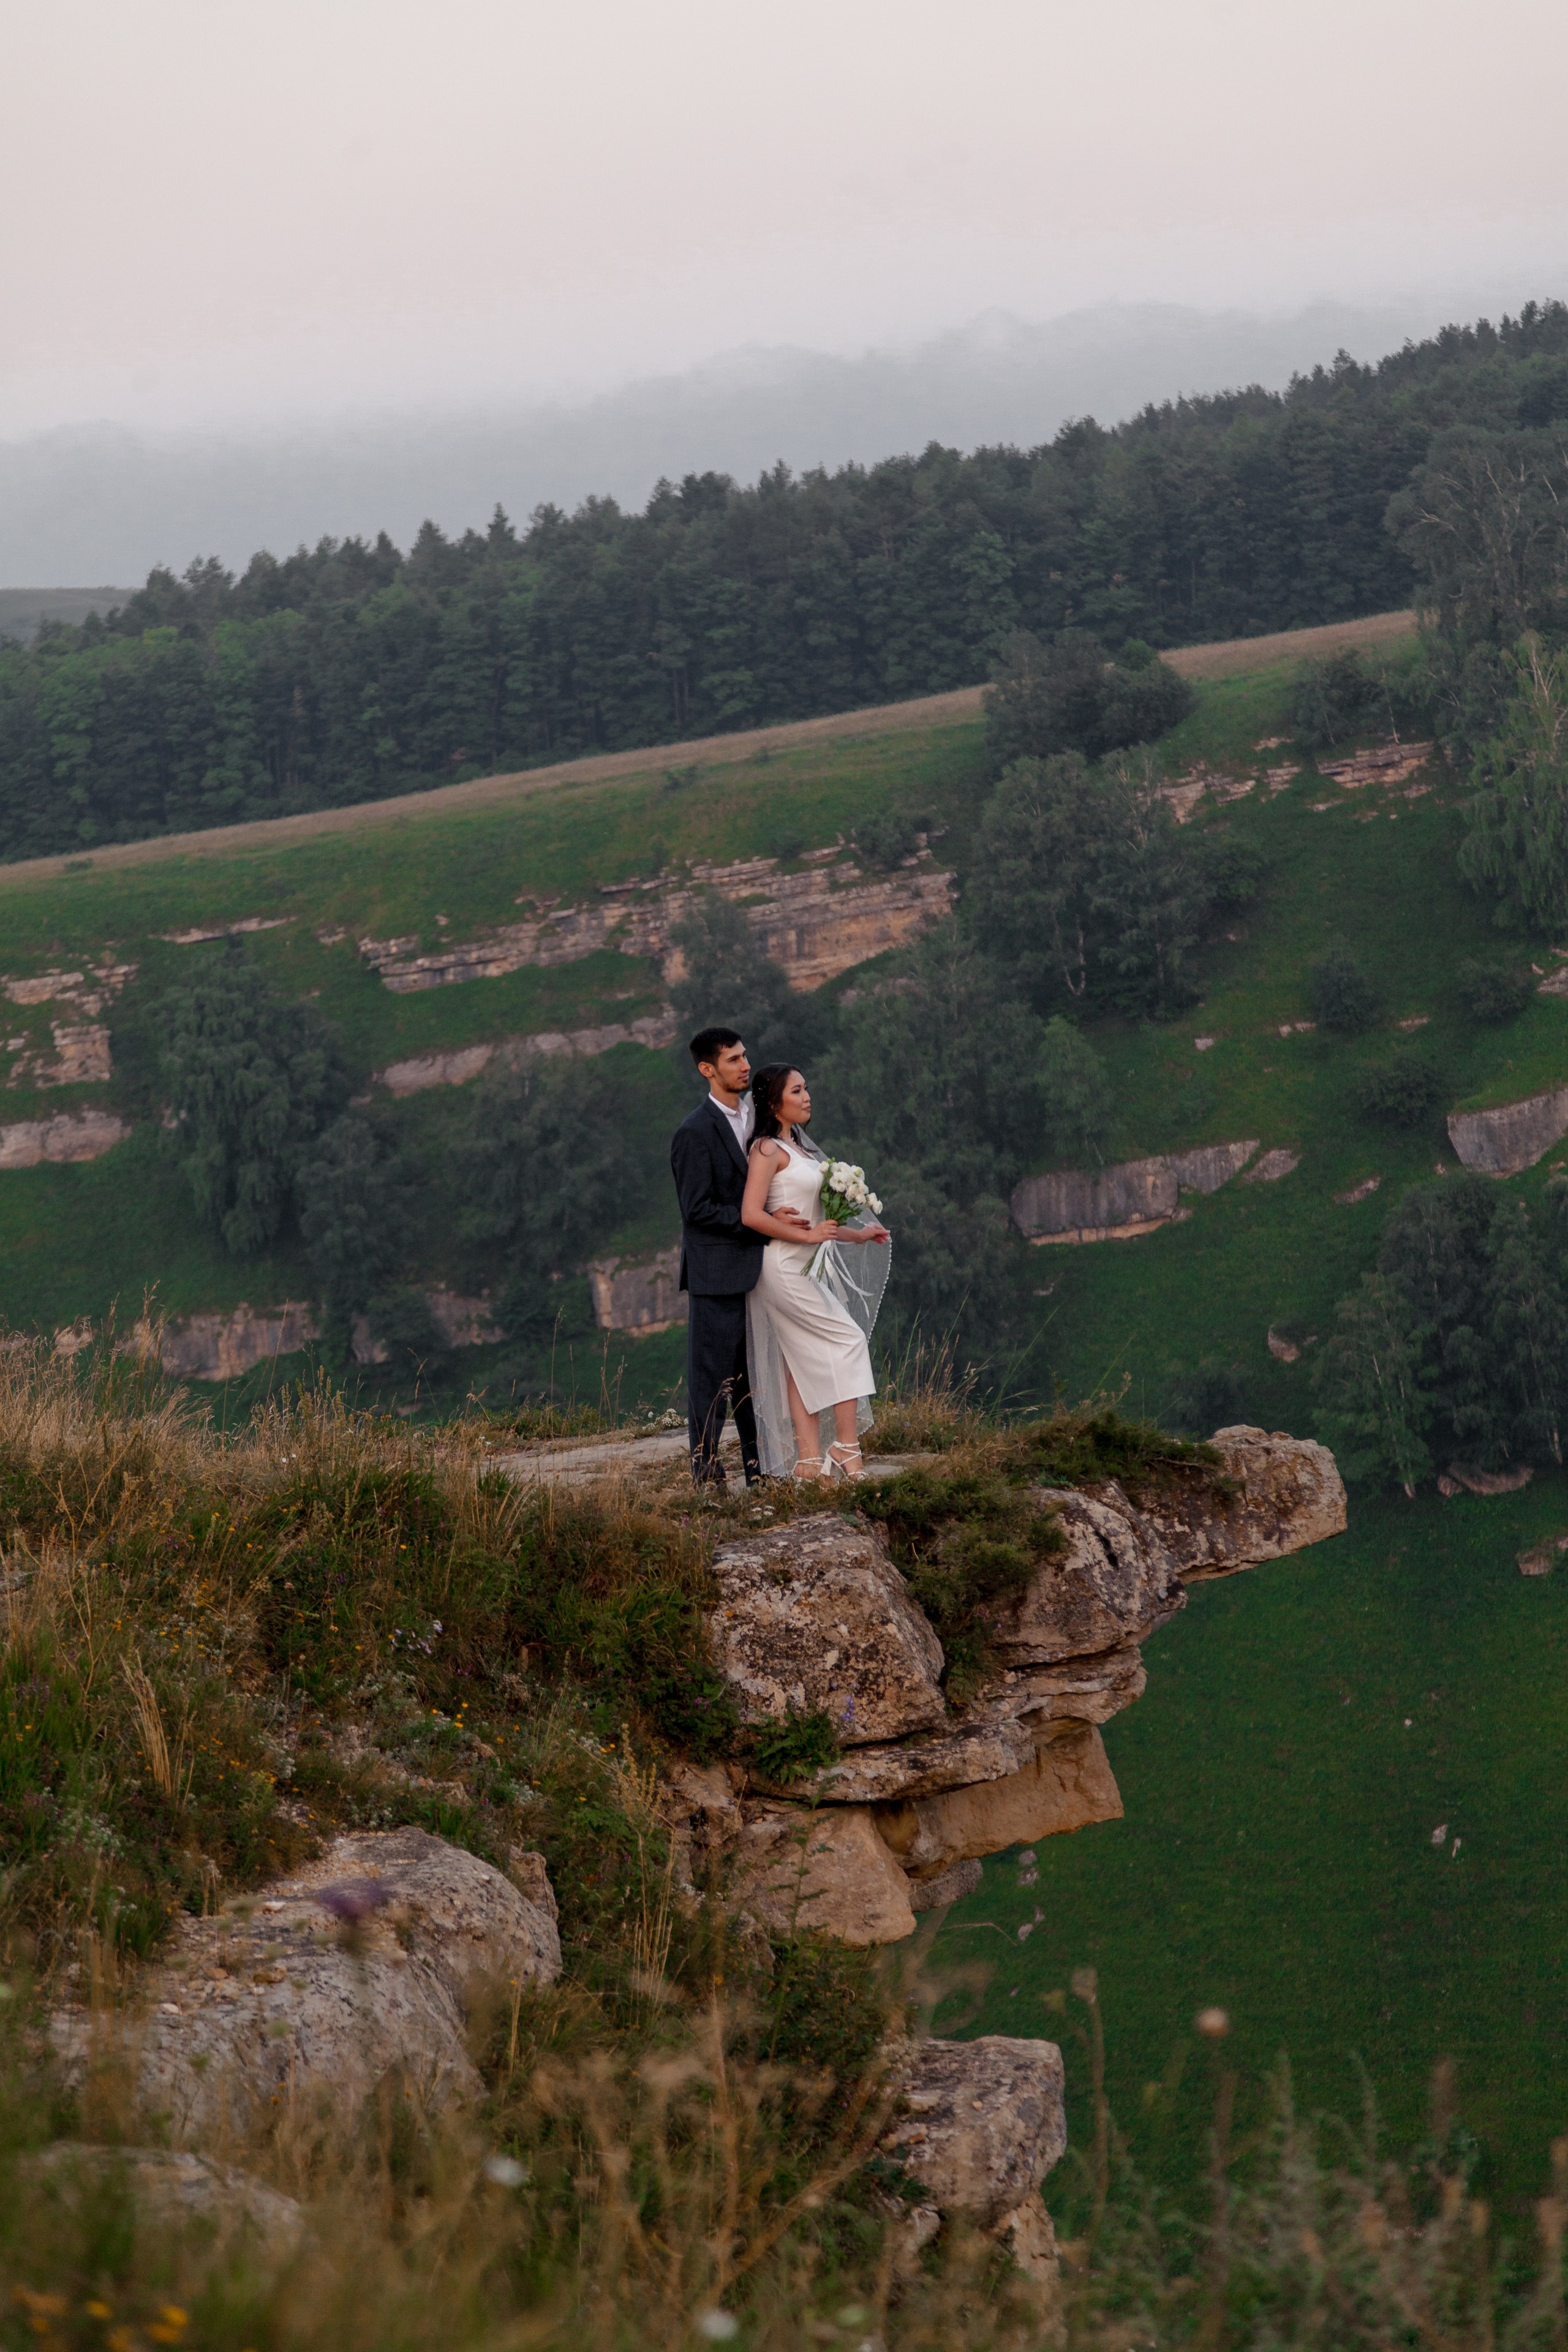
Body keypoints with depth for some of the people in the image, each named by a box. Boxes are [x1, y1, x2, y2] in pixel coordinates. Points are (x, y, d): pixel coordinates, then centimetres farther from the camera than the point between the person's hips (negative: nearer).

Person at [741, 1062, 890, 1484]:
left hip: (807, 1267, 9)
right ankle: (846, 1447, -9)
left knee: (804, 1363, 4)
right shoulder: (768, 1150, -11)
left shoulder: (796, 1148, 17)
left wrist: (858, 1234, 23)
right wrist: (808, 1234, -16)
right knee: (849, 1340, -11)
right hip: (785, 1267, -9)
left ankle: (810, 1463, 2)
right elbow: (751, 1215, -20)